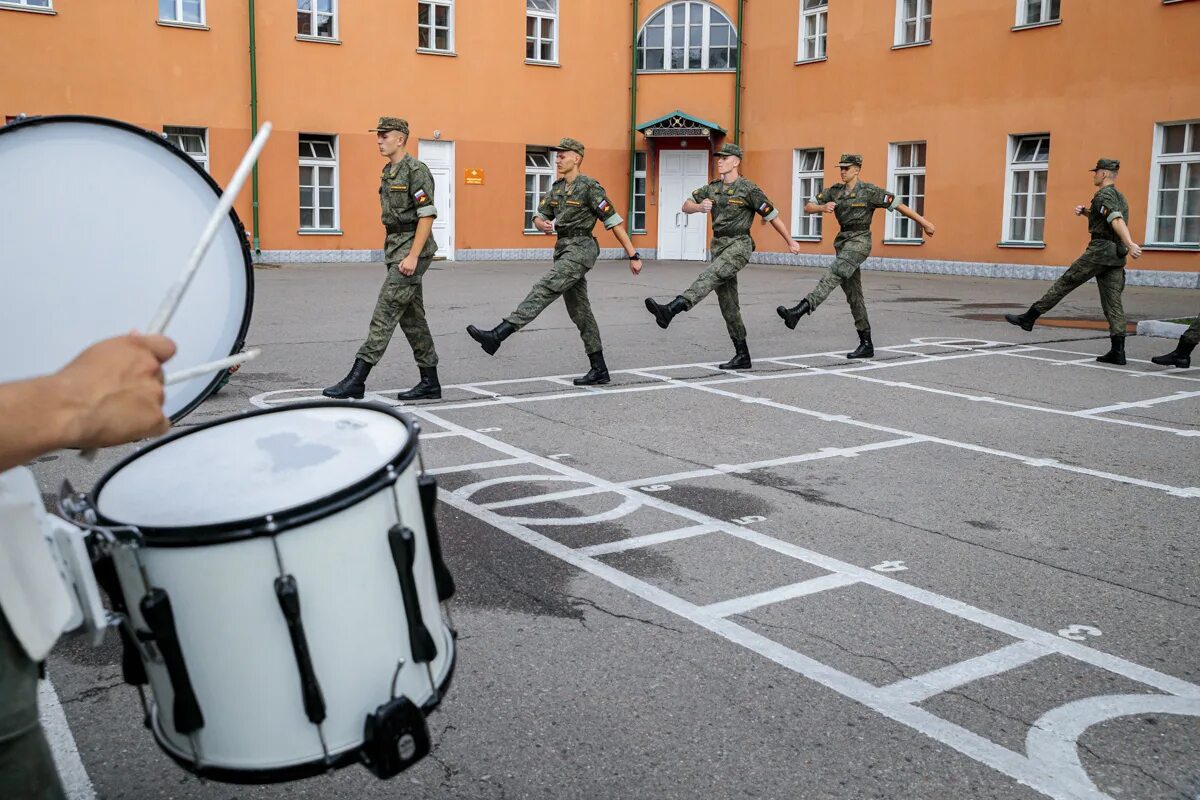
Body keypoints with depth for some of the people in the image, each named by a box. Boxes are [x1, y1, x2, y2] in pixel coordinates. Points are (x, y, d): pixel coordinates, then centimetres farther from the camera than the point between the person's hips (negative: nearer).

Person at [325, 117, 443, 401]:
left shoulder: (415, 170, -11)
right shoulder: (388, 173, 16)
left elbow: (427, 215, -18)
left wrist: (413, 256, -22)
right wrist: (394, 254, 19)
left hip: (412, 249, -10)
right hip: (395, 249, 10)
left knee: (385, 312, -11)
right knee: (412, 317, 10)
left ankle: (356, 380, -11)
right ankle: (430, 383, 15)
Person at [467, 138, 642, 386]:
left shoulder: (590, 187, -7)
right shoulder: (557, 188, 15)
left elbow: (613, 222, -9)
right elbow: (539, 217, 16)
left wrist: (633, 255, -11)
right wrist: (543, 224, -10)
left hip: (580, 248, -9)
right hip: (564, 249, 9)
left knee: (544, 290, -21)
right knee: (580, 312, 9)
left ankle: (496, 336, -31)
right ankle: (599, 370, 14)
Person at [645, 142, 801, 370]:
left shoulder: (748, 189, -5)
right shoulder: (712, 188, 13)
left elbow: (772, 216, 1)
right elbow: (686, 206, 11)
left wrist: (790, 242, 7)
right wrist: (699, 207, -13)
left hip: (738, 245, -8)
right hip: (719, 246, 8)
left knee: (709, 277, -31)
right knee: (727, 304, 7)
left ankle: (669, 311, -53)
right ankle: (742, 356, 14)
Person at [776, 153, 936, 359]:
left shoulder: (869, 191, -7)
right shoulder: (834, 191, 9)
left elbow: (899, 205, -5)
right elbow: (807, 207, 6)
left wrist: (924, 223, -4)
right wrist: (823, 207, -16)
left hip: (860, 241, -7)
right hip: (843, 241, 7)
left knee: (833, 276, -27)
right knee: (853, 295, 7)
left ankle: (796, 312, -46)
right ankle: (866, 345, 13)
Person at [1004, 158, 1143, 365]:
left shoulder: (1104, 195, -7)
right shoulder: (1119, 197, 24)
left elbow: (1117, 220, -23)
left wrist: (1130, 244, -36)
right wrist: (1086, 212, 20)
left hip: (1101, 249, -8)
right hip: (1116, 255, 8)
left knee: (1064, 283, 0)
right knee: (1112, 302, 2)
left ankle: (1029, 318, 6)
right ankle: (1117, 351, -5)